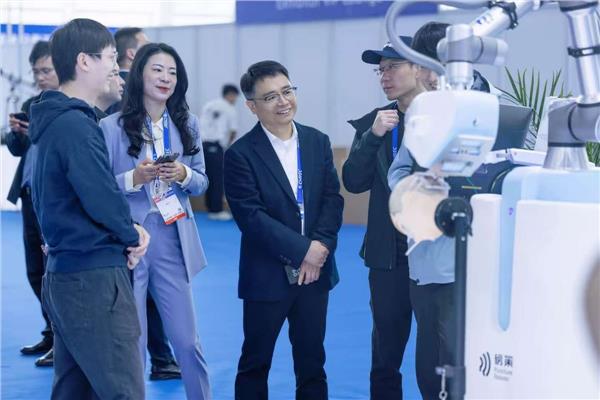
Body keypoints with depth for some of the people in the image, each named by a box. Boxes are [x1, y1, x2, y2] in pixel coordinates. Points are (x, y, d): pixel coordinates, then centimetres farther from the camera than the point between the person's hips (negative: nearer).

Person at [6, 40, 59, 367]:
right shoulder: (31, 105, 14)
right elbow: (16, 149, 16)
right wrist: (16, 132, -4)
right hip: (31, 195, 8)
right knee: (36, 270, 13)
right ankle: (52, 333, 24)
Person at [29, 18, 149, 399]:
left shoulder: (55, 120, 14)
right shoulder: (76, 124, -17)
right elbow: (102, 197, -22)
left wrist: (128, 227, 3)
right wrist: (132, 235, -3)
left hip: (65, 274, 10)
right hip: (94, 277, -10)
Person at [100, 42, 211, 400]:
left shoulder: (187, 124, 6)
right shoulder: (112, 127, -6)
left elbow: (202, 182, 11)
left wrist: (183, 175, -10)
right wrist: (134, 178, -20)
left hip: (172, 241, 3)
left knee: (187, 339, 9)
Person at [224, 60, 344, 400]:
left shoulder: (318, 142, 6)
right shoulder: (241, 154, -9)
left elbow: (333, 199, 2)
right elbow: (251, 216, -16)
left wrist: (321, 246, -14)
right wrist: (303, 251, -18)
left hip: (315, 270, 4)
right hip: (268, 275, -4)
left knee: (312, 361, 12)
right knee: (256, 362, 8)